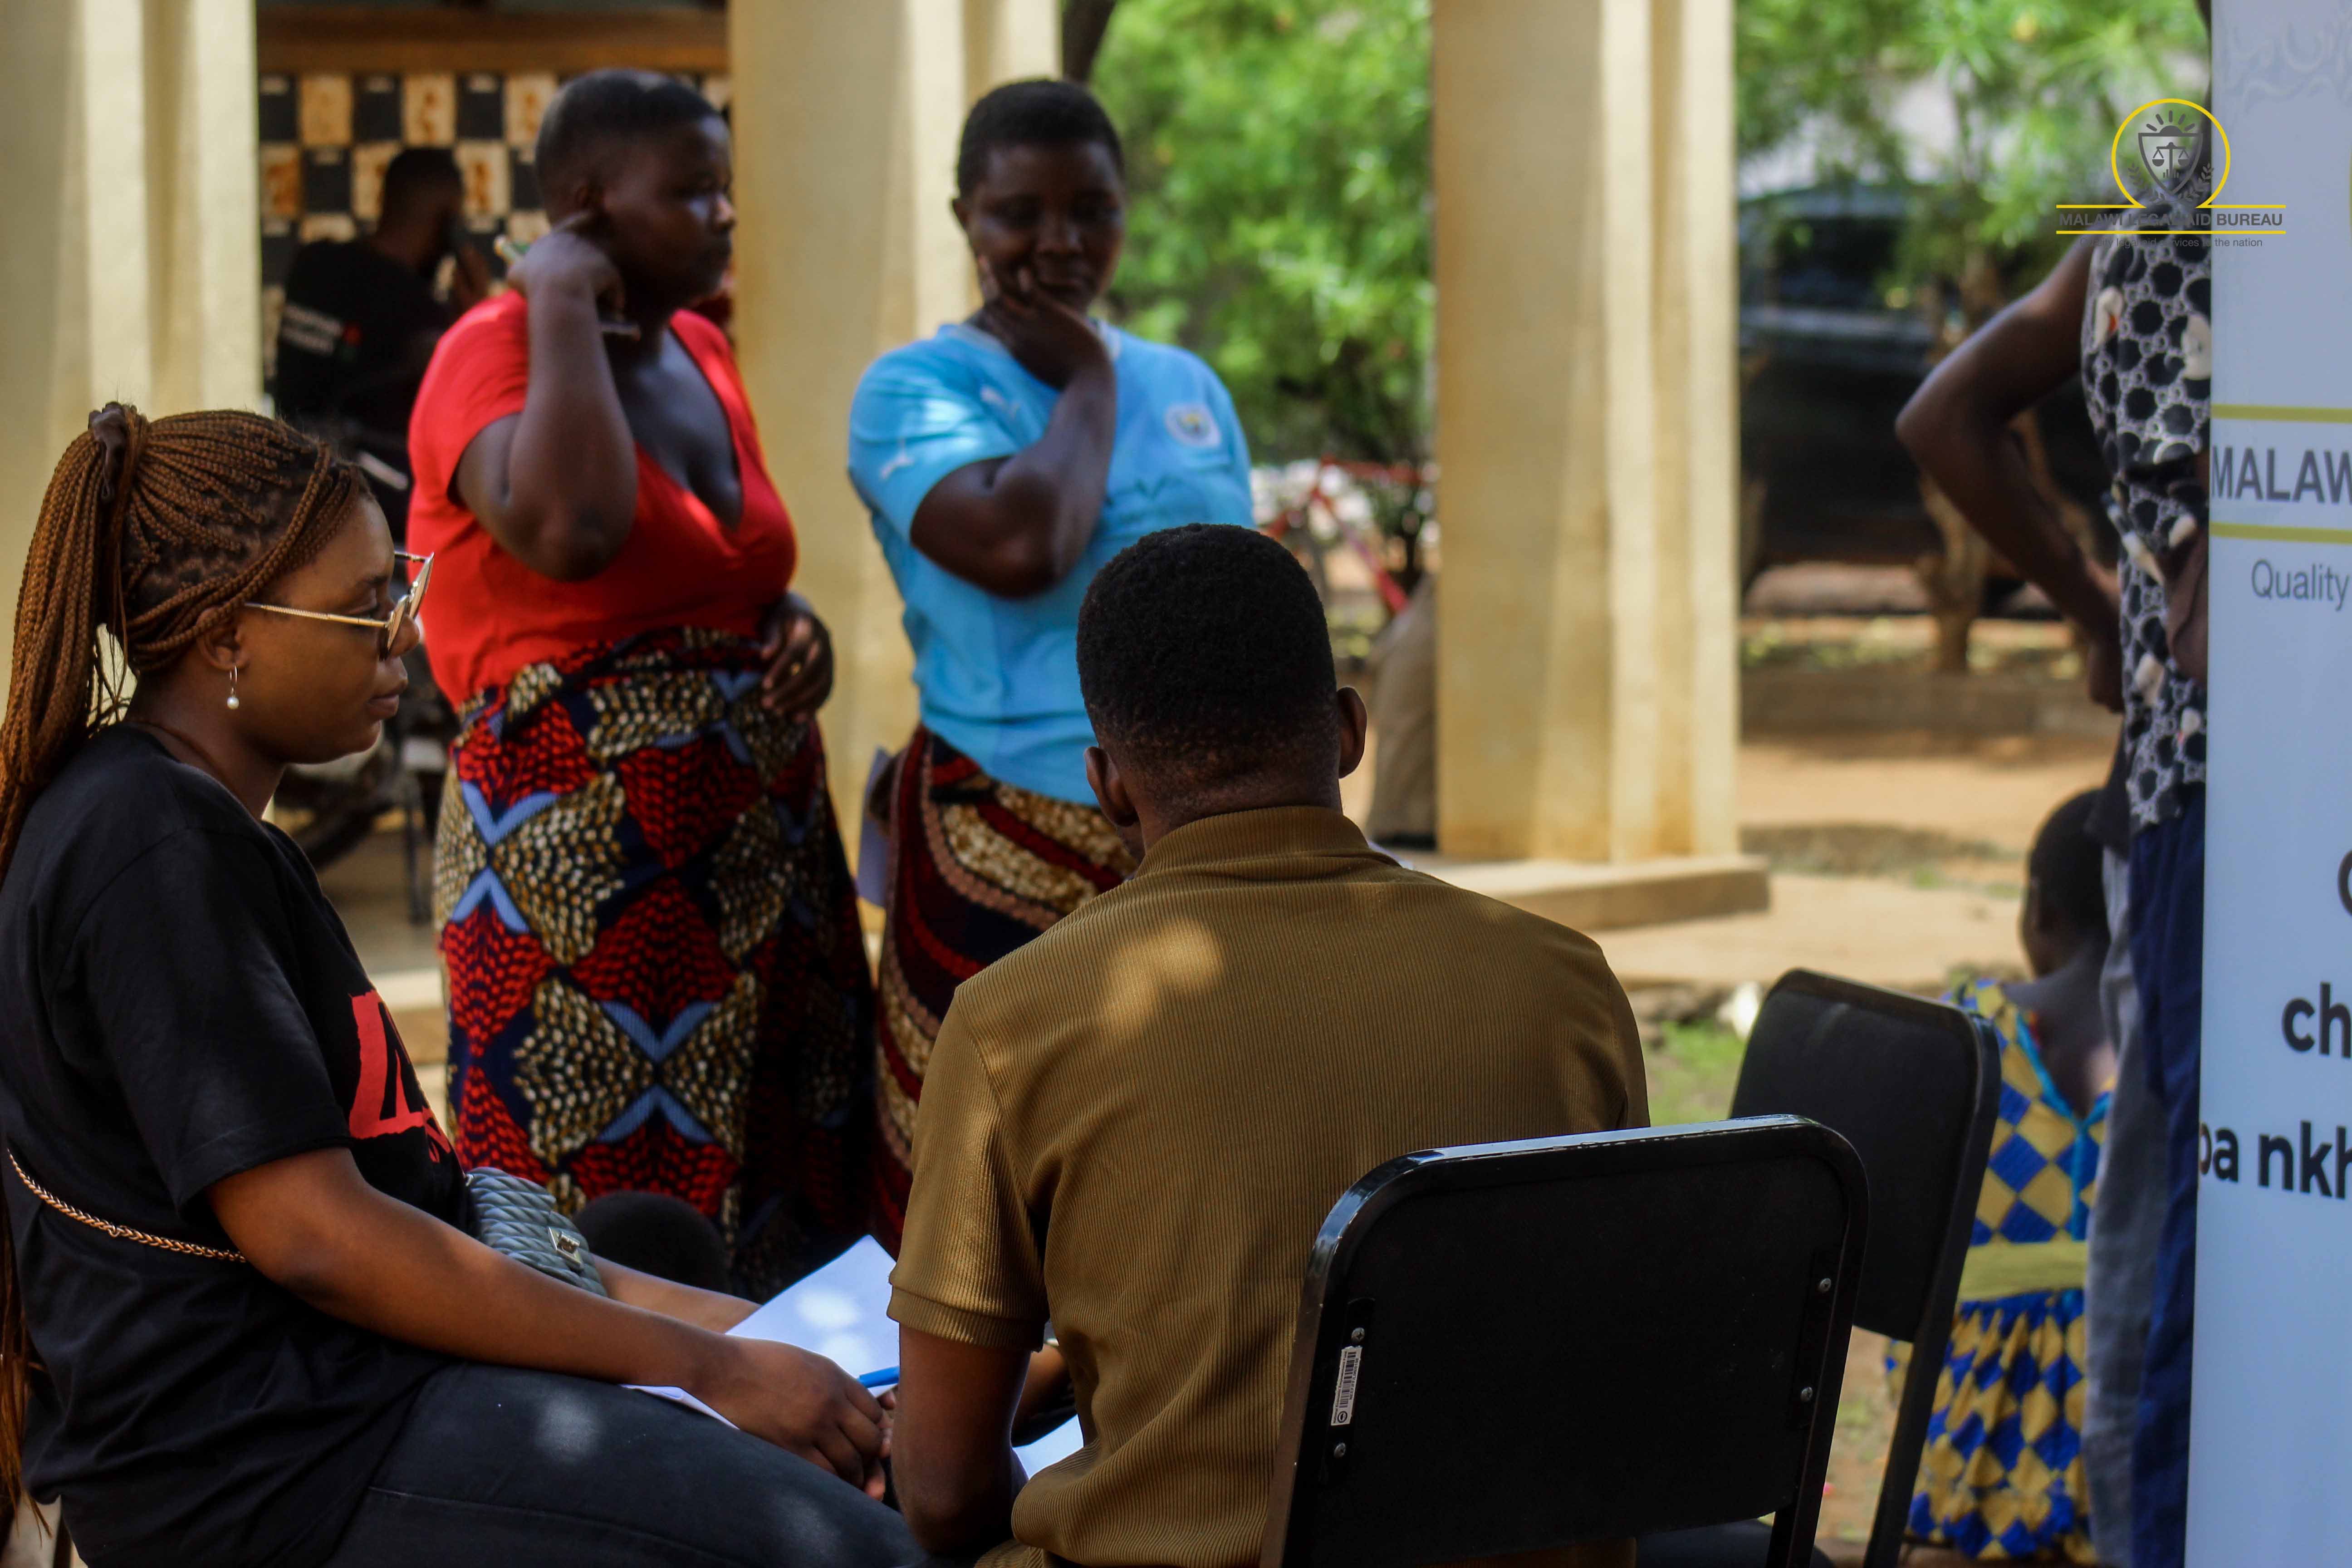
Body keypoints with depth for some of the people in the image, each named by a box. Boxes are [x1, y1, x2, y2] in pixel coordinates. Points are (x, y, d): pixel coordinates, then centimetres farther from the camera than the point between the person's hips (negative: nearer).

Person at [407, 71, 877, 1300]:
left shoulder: (698, 354, 14)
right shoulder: (492, 353, -8)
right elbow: (570, 532, -30)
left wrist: (798, 629, 8)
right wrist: (562, 309, -18)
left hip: (759, 830, 8)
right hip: (578, 841, -8)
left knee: (782, 1214, 7)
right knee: (599, 1210, -7)